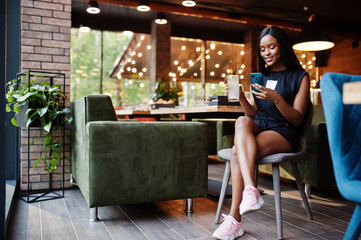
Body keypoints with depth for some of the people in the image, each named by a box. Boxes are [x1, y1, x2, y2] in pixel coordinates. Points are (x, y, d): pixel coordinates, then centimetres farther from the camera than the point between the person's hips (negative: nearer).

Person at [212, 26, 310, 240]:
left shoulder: (300, 77, 3)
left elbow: (297, 119, -5)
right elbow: (252, 114, 12)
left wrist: (276, 98, -22)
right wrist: (241, 97, -8)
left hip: (283, 132, -4)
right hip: (258, 127, 4)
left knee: (238, 152, -32)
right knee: (242, 122, -33)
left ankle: (234, 218, -30)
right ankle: (250, 189, -42)